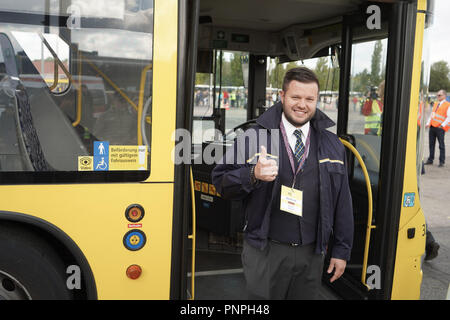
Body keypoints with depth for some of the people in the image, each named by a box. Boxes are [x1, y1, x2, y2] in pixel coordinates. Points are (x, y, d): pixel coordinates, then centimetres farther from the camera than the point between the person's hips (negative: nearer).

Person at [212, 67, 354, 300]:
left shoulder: (332, 145, 6)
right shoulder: (255, 137, -5)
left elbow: (342, 203, 8)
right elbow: (220, 180, -6)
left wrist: (341, 250, 7)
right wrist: (253, 175, -25)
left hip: (312, 254, 3)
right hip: (266, 252, -3)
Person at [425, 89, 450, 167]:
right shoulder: (435, 104, 17)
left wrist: (443, 125, -18)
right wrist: (428, 123, 9)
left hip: (440, 128, -6)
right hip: (432, 127, 6)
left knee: (441, 145, -1)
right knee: (431, 144, 9)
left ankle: (442, 161, 5)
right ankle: (430, 160, 17)